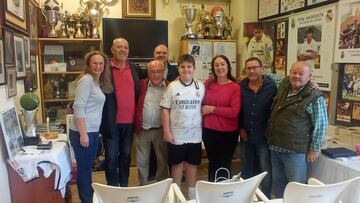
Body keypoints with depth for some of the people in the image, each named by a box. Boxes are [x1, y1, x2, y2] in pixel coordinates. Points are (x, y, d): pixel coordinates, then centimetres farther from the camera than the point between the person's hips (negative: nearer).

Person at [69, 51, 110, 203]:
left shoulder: (98, 82, 12)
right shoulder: (87, 79, -14)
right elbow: (78, 108, -20)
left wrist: (90, 133, 15)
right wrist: (83, 133, -22)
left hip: (93, 132, 9)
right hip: (82, 132, -9)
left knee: (88, 167, 19)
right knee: (84, 168, 4)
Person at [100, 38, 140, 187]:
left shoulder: (133, 68, 9)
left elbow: (138, 92, 15)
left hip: (130, 121, 4)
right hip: (112, 121, -4)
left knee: (126, 155, 15)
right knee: (111, 156, 7)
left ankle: (124, 186, 29)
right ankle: (113, 188, 22)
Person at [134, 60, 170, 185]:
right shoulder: (142, 85, 2)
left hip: (161, 130, -1)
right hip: (142, 130, 2)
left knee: (163, 160, 12)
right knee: (142, 161, 13)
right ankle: (143, 186, 30)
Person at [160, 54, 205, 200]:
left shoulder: (201, 87, 1)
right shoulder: (172, 86, -4)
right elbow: (165, 109, -3)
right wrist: (166, 131, -7)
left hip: (195, 134, 2)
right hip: (176, 134, -1)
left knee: (192, 164, 13)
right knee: (177, 164, 11)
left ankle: (192, 193, 28)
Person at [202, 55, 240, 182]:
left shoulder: (235, 87, -10)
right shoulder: (208, 83, 0)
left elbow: (234, 112, -17)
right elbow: (202, 104, 13)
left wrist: (213, 109, -16)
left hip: (228, 132, -3)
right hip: (209, 131, 4)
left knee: (224, 164, 11)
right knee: (212, 162, 20)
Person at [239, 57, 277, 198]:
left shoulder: (272, 86, -10)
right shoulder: (241, 86, 0)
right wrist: (241, 128, 2)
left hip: (264, 135, -4)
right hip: (246, 134, 4)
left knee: (265, 169, 4)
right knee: (247, 167, 18)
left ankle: (266, 197, 22)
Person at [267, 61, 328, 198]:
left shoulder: (315, 97, -14)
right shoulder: (284, 85, 4)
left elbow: (320, 125, -10)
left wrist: (314, 149, -9)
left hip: (296, 150, -6)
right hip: (275, 146, 7)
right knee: (278, 183, 18)